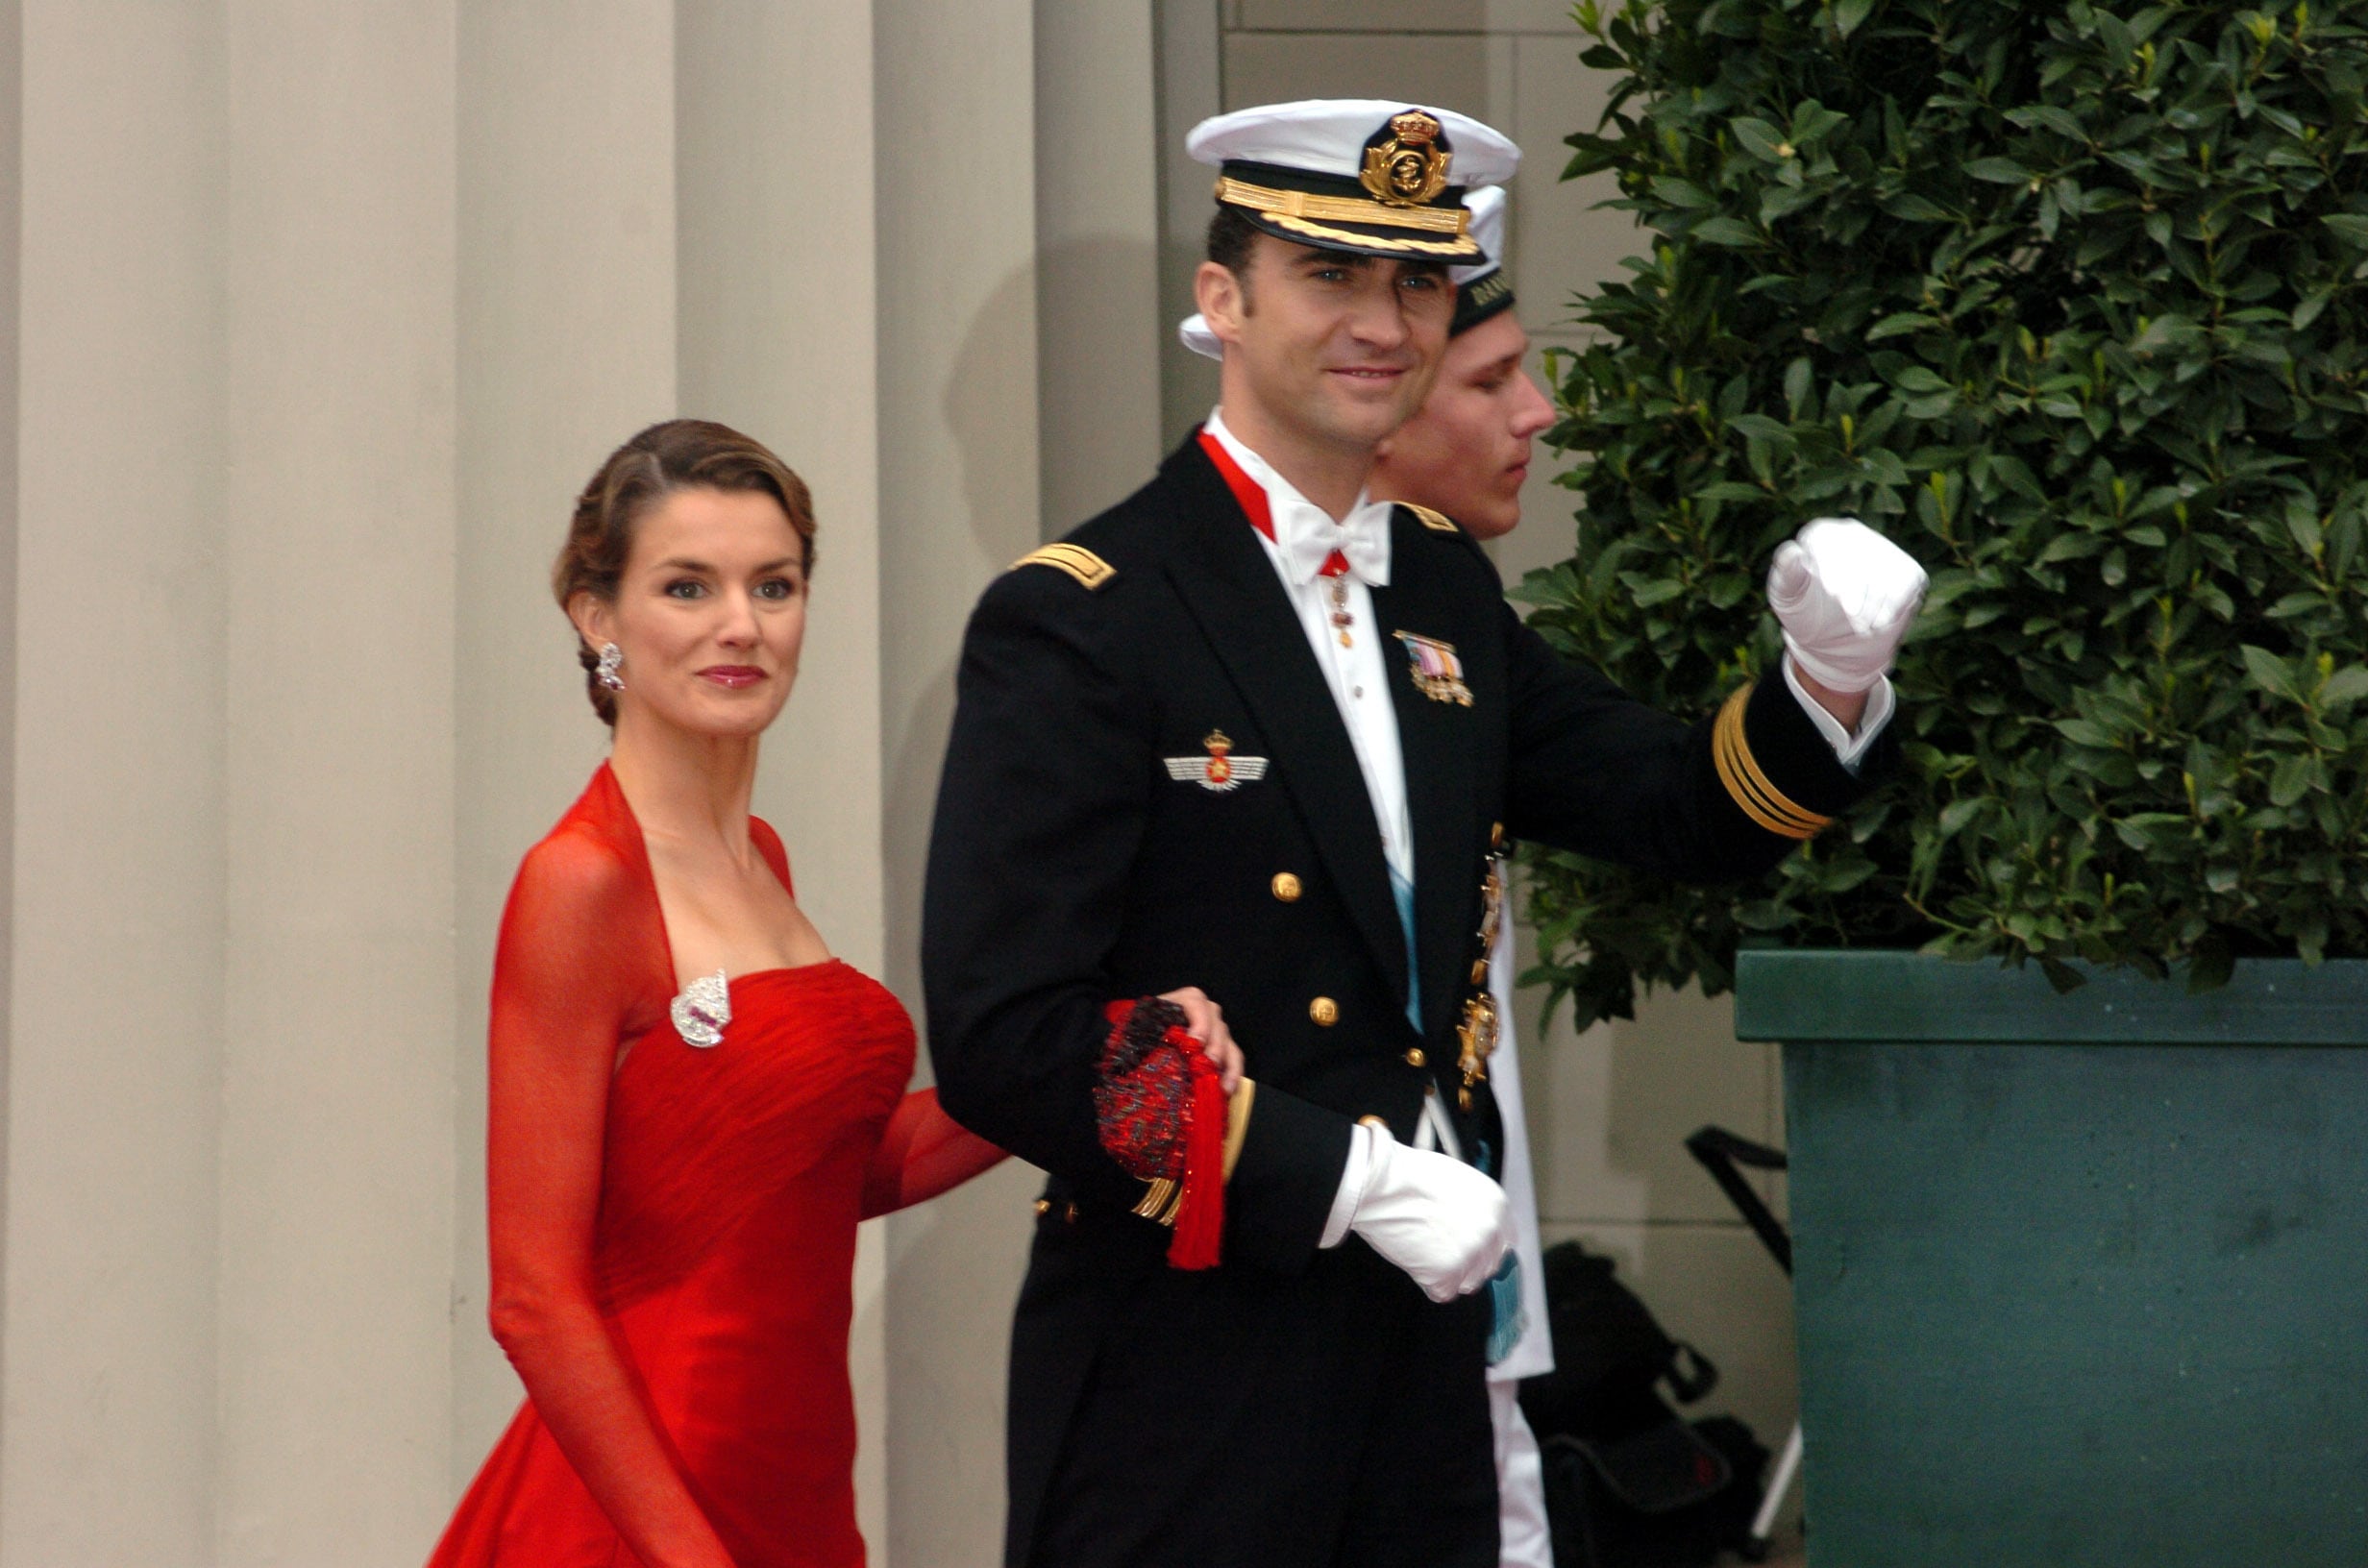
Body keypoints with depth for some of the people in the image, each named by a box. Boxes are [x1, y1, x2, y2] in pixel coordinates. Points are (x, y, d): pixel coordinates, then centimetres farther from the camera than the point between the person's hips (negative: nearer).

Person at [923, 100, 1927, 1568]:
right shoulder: (1075, 623, -12)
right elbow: (1002, 1038, -18)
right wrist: (1351, 1177, -19)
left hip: (1420, 1339, 7)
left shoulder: (1447, 586, 11)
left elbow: (1687, 812, 16)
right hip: (1183, 1377, -6)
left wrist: (1830, 676, -5)